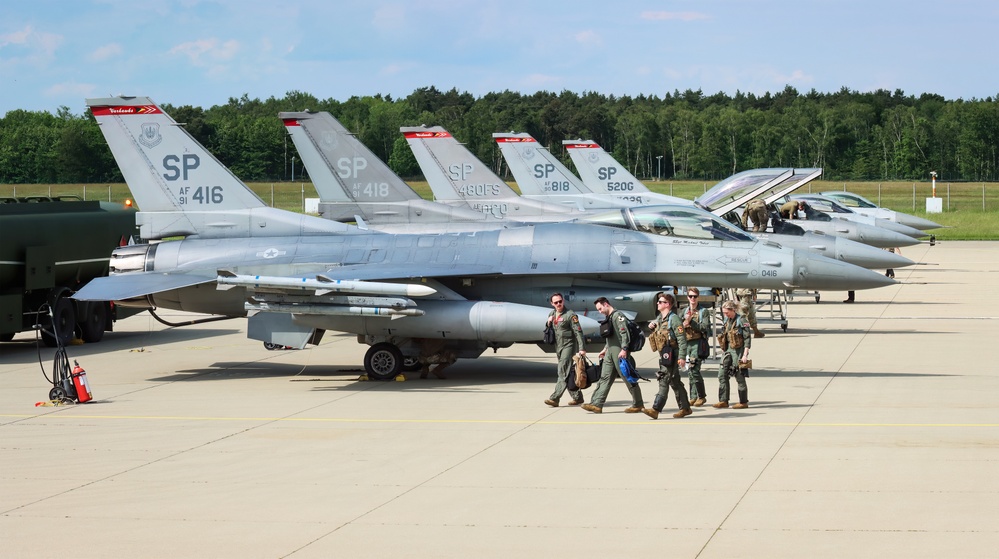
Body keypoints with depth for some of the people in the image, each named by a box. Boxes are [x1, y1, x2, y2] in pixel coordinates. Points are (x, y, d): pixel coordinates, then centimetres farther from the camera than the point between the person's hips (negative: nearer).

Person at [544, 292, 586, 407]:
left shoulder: (570, 315, -10)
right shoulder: (552, 314, 13)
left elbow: (578, 332, -13)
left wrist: (582, 348, -20)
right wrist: (548, 323, 0)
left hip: (569, 345, -8)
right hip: (558, 346, 8)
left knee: (563, 372, -14)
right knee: (567, 373, 11)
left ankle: (555, 398, -22)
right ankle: (577, 396, 20)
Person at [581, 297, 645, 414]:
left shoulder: (618, 316, -11)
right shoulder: (608, 318, 19)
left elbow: (624, 333, -19)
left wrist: (624, 349, -25)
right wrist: (605, 349, 25)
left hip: (619, 351, -10)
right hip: (610, 352, 10)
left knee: (627, 377, -3)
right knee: (604, 378, 4)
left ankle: (638, 404, 6)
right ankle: (596, 404, 1)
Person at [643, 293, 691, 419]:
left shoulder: (674, 319, -13)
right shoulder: (659, 318, 14)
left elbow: (682, 339, -17)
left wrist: (682, 357, -22)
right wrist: (652, 327, 9)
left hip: (672, 355, -9)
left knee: (664, 381, -12)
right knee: (675, 382, 14)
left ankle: (656, 409, -15)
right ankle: (685, 408, 23)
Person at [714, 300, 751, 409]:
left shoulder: (741, 321, -11)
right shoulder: (727, 321, 11)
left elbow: (747, 339, -12)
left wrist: (745, 355, -16)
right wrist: (724, 350, 18)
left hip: (738, 350, -7)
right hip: (728, 350, 7)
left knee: (739, 377, 0)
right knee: (722, 375, 1)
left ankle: (744, 402, 10)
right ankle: (723, 401, 5)